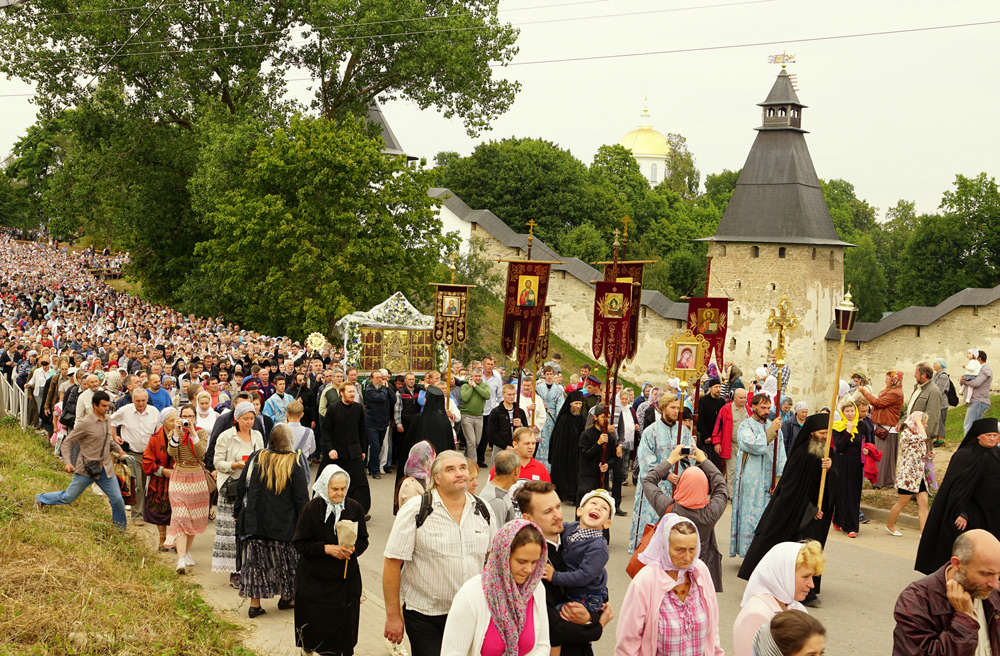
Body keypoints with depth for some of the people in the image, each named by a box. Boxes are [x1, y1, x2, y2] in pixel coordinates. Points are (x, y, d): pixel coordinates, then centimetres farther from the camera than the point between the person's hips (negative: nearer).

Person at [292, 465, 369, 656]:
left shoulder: (355, 508, 1)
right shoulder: (312, 509, -8)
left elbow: (363, 540, 7)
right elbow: (299, 543, -7)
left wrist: (352, 549, -15)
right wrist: (326, 548, -19)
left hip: (346, 579, 3)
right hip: (315, 581, -2)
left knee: (344, 624, 3)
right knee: (316, 625, 3)